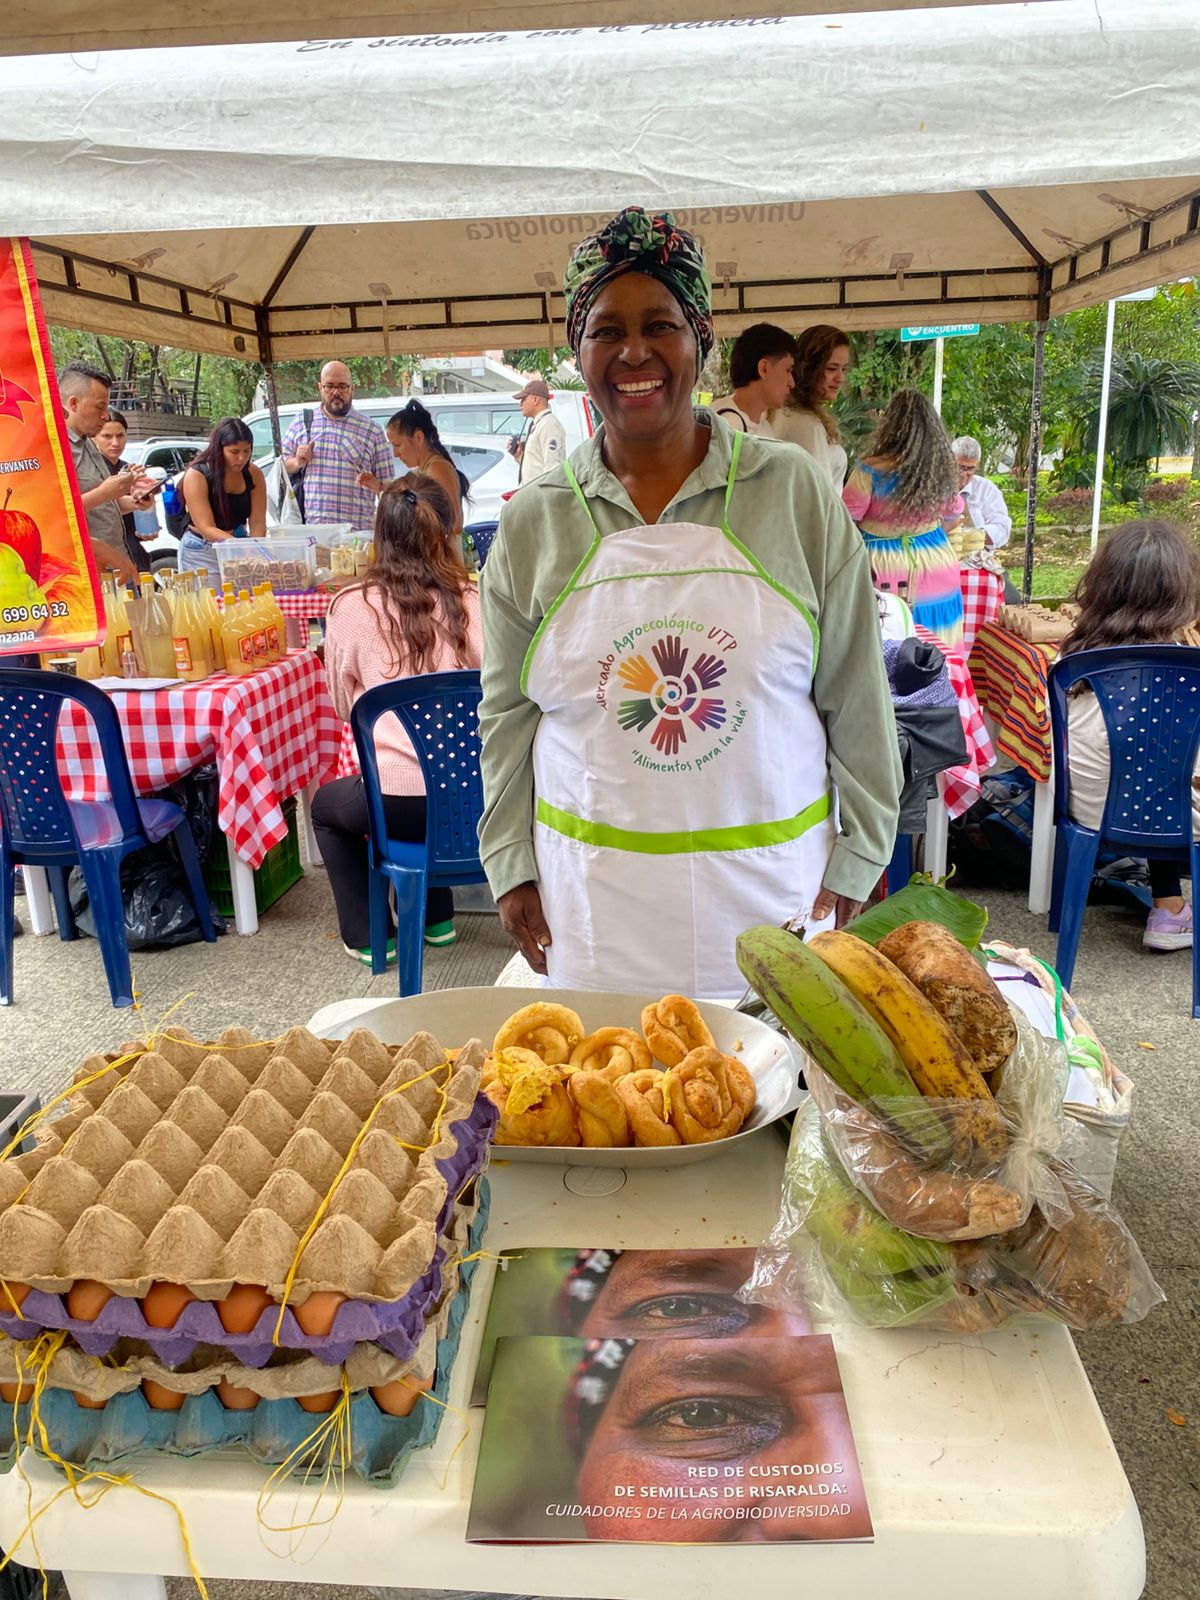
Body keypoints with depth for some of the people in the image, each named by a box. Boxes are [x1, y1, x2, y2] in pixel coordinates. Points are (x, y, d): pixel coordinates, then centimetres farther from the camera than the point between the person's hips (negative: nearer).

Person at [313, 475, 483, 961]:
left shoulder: (351, 607, -6)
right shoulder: (473, 600, -4)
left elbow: (345, 706, 8)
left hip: (402, 806, -3)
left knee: (325, 804, 31)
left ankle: (365, 936, 29)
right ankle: (436, 919, 41)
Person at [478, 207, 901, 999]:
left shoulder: (797, 491, -1)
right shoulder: (534, 520, 2)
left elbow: (856, 695, 1)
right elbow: (507, 712, 7)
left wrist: (858, 858, 0)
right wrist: (511, 865, 4)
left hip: (773, 881, 0)